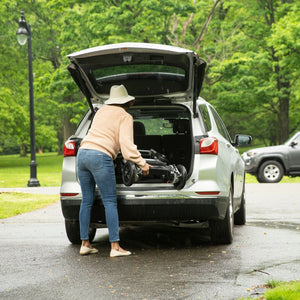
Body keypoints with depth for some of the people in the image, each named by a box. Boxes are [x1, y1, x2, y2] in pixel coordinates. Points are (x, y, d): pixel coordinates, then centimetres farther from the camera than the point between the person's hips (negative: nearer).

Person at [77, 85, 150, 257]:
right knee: (110, 202, -4)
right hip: (100, 156, -7)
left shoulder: (102, 111, 22)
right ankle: (115, 246, -6)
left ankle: (85, 244, 13)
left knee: (87, 201, 11)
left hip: (83, 153, 7)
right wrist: (142, 163, 1)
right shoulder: (125, 117, 2)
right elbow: (127, 145, -7)